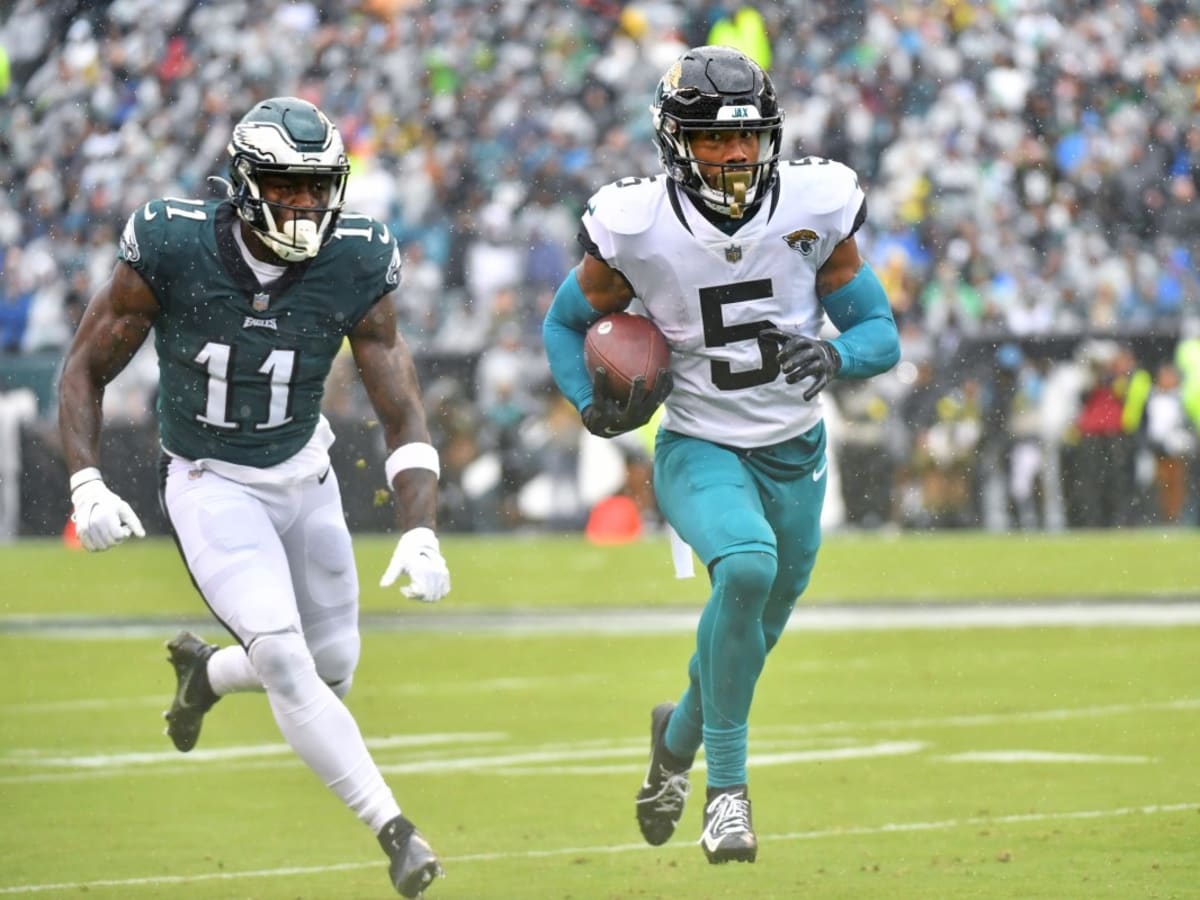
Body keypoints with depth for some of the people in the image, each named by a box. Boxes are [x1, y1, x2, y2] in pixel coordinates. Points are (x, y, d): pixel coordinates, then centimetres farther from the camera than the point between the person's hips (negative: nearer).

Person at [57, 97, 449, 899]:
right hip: (210, 485, -4)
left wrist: (420, 533, -24)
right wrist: (88, 487, -20)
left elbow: (403, 413, -11)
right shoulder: (172, 249, -20)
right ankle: (393, 829, -19)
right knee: (281, 653, -22)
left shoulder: (355, 267, -15)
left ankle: (204, 672, 44)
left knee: (332, 671, 12)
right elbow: (86, 369, -8)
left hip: (304, 478, 4)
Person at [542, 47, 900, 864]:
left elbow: (881, 332, -4)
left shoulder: (814, 208, -11)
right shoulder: (639, 227, -15)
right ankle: (727, 785, -20)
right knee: (746, 567, -33)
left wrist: (834, 357, -27)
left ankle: (679, 734, 52)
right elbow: (566, 323, 3)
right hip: (700, 450, -3)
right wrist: (592, 406, -15)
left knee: (748, 643, 17)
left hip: (794, 456, 3)